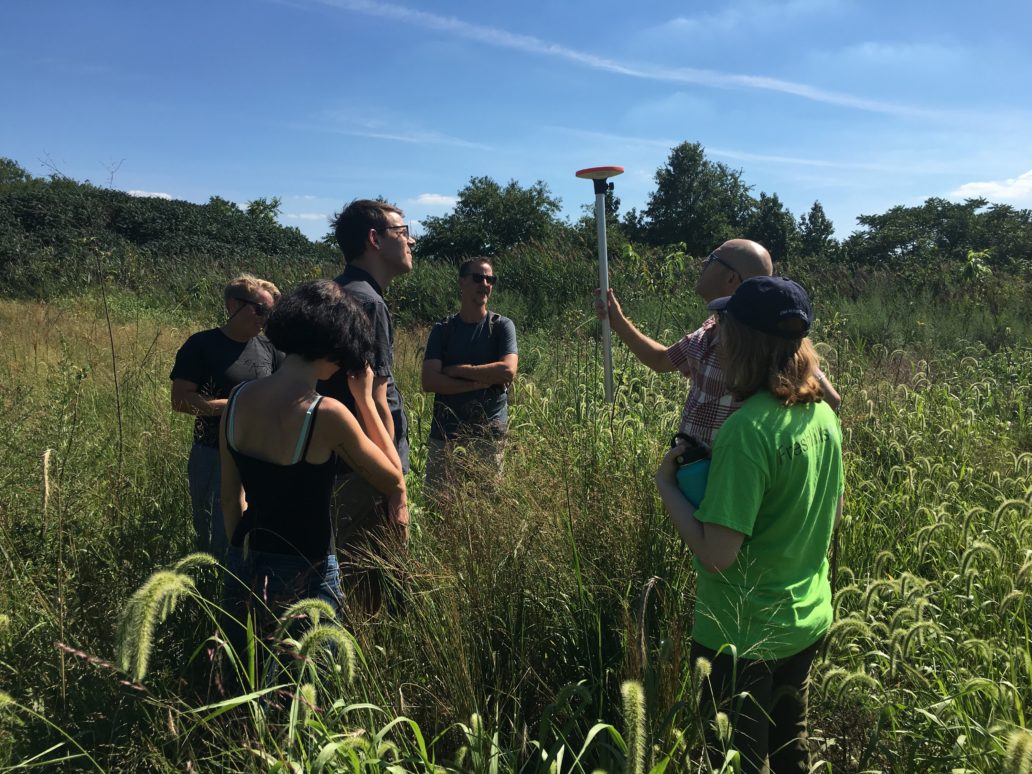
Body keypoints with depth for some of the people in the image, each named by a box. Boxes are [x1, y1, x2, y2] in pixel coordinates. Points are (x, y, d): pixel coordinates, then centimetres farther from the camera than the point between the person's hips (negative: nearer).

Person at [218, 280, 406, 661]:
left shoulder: (238, 400, -5)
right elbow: (394, 480, -8)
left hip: (243, 569, 6)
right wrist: (365, 398, -4)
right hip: (304, 576, -6)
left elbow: (230, 500, 6)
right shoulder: (326, 414, -23)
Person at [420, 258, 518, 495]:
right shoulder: (442, 330, 5)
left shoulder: (502, 326, 2)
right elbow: (429, 382, -8)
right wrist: (482, 381, -13)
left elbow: (508, 371, -15)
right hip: (444, 432, 1)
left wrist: (457, 370, -10)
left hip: (489, 433, -1)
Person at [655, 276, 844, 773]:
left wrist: (665, 482, -15)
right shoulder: (823, 415, -3)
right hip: (808, 623, 8)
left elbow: (717, 552, -28)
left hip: (743, 635, -7)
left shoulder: (747, 428, -28)